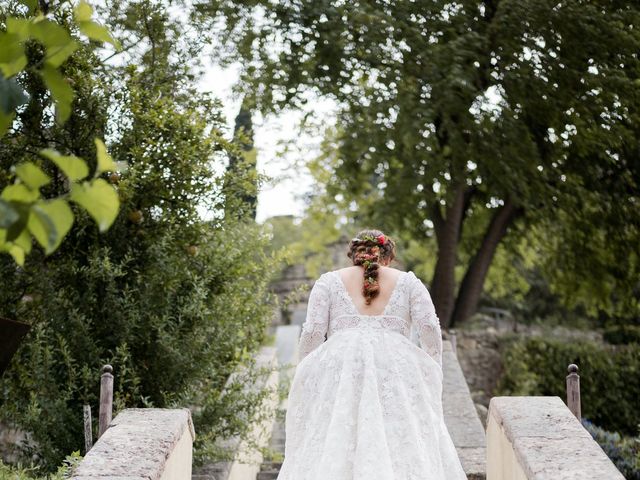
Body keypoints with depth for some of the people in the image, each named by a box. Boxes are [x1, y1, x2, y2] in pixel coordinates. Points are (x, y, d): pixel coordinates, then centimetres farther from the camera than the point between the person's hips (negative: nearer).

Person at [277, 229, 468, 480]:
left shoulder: (329, 281, 16)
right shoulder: (409, 282, 18)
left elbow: (312, 332, 4)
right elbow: (430, 328, 4)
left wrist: (305, 379, 12)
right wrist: (432, 375, 12)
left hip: (339, 371, 0)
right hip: (397, 370, 0)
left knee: (333, 451, -5)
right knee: (404, 449, -3)